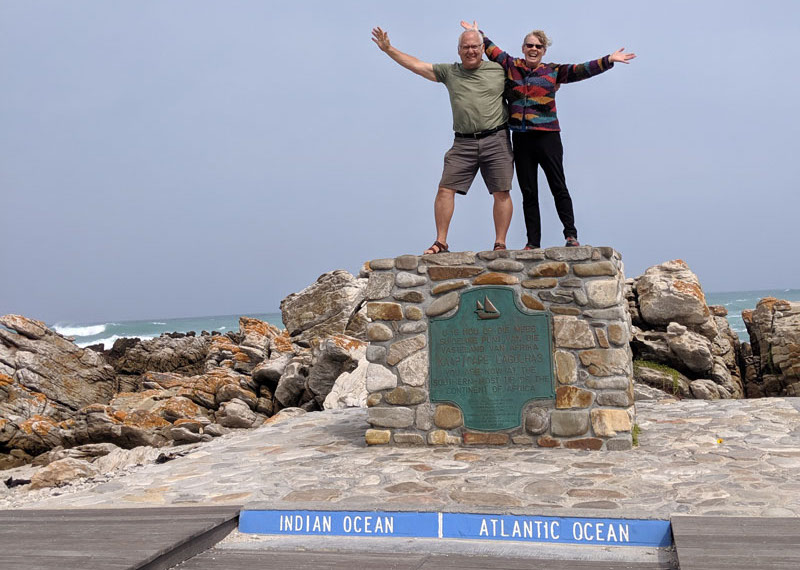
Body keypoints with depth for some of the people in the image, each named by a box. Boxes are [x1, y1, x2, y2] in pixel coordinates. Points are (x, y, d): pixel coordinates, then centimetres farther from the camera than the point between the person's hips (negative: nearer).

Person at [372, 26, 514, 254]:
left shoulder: (499, 71, 7)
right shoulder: (449, 72, 13)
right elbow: (417, 65, 14)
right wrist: (388, 49, 12)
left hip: (496, 140, -1)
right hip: (463, 143, 2)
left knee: (502, 192, -5)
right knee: (445, 189, -7)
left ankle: (500, 244, 3)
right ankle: (440, 242, 1)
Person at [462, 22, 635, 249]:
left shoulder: (553, 71, 6)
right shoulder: (511, 66, 11)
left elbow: (580, 70, 2)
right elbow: (492, 50, 24)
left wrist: (608, 60, -4)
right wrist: (478, 33, 27)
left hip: (547, 137, -2)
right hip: (521, 139, 2)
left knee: (558, 187, -2)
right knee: (528, 193, 5)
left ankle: (571, 235, 6)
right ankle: (533, 243, 8)